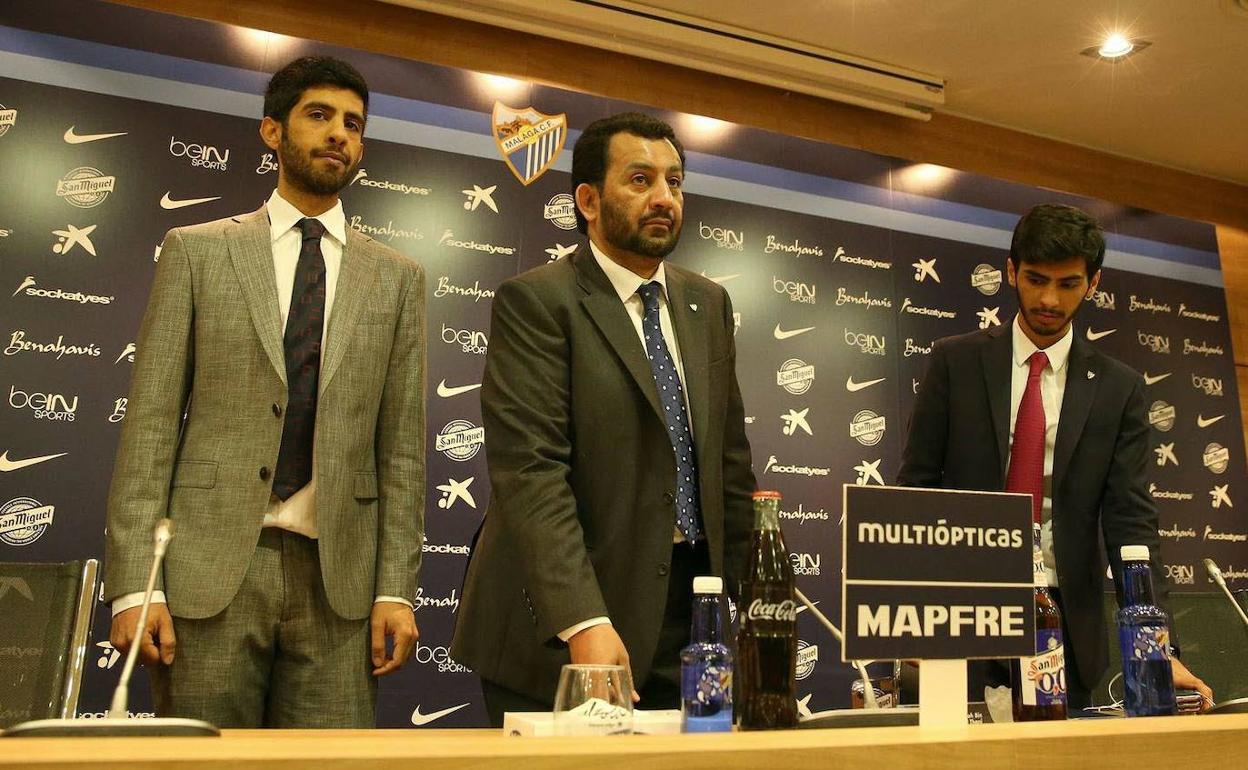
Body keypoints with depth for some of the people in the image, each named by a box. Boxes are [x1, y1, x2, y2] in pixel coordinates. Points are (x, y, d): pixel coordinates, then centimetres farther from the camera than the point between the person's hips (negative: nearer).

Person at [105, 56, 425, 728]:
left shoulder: (396, 278, 10)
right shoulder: (196, 251, 7)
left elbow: (401, 447, 6)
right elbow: (151, 423, 2)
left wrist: (396, 590, 0)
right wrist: (132, 583, -6)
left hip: (338, 575, 1)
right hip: (210, 569, -1)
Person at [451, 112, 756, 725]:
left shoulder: (708, 304, 11)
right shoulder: (535, 301, -9)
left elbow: (730, 459, 12)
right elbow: (529, 470, -18)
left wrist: (743, 598, 8)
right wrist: (584, 622, -25)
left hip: (689, 601, 6)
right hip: (562, 617, -5)